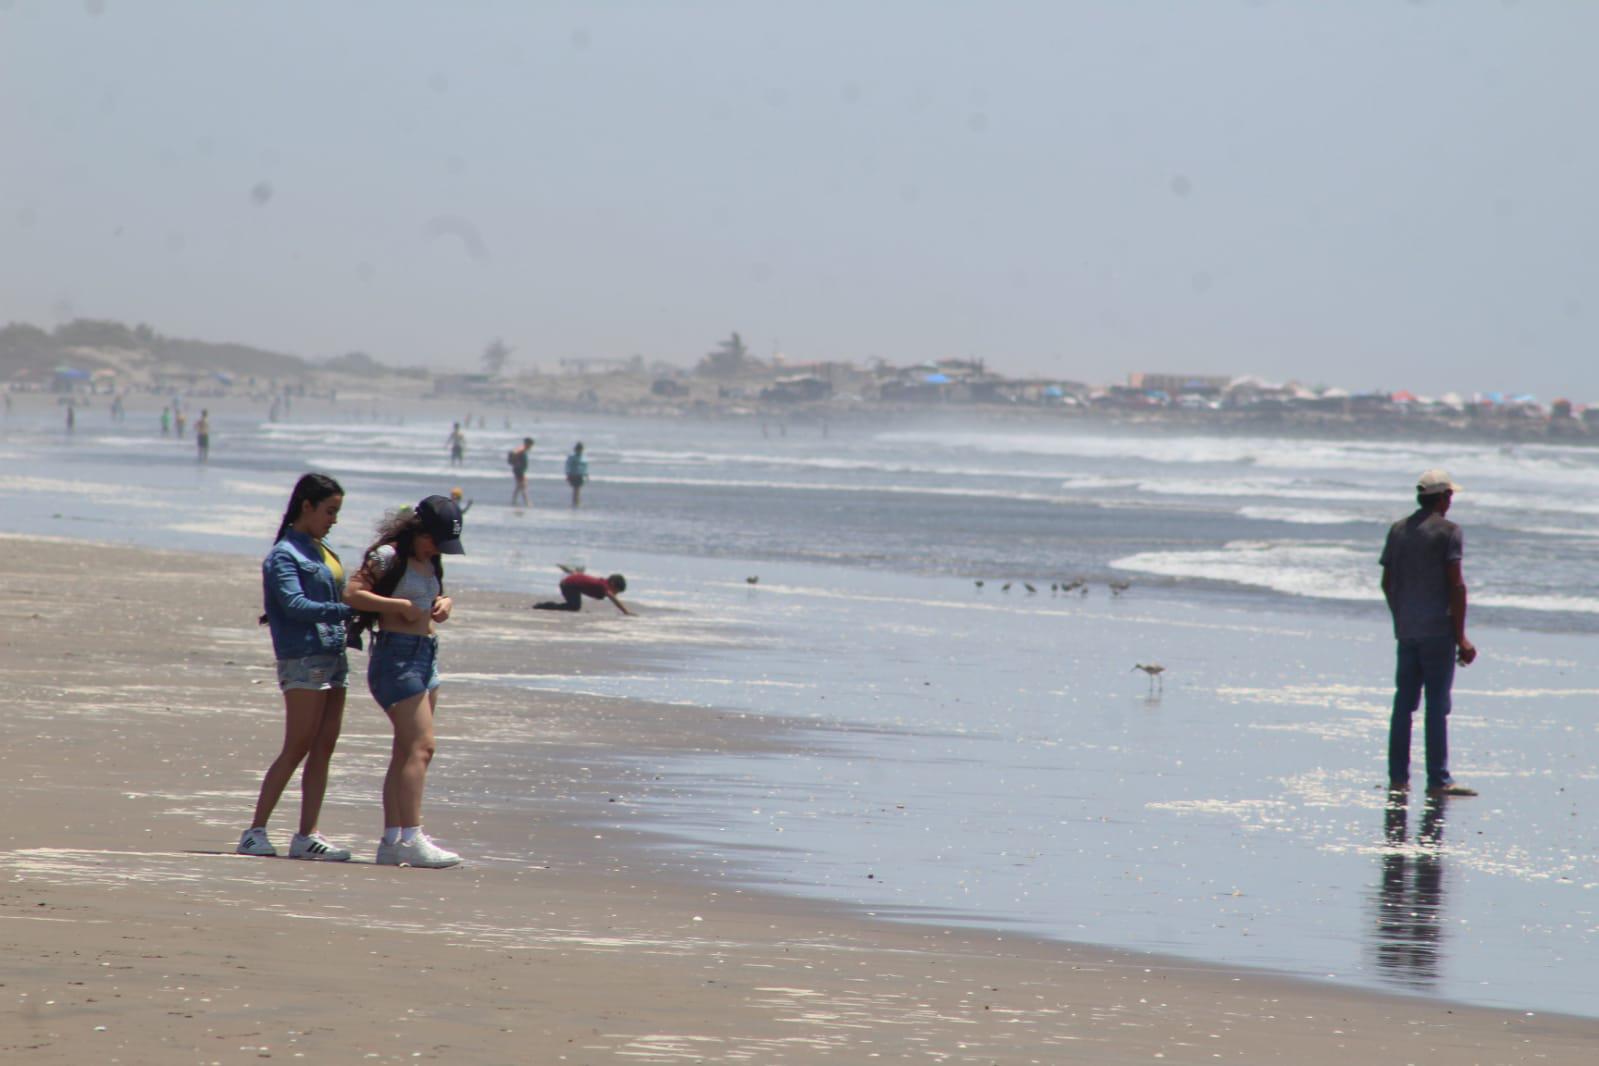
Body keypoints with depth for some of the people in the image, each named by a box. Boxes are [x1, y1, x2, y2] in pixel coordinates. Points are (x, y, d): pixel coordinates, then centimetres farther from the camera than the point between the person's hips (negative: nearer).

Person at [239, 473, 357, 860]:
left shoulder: (322, 551, 18)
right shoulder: (284, 555, -6)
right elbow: (296, 605, -17)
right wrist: (348, 610, -22)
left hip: (333, 655, 8)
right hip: (303, 658, -8)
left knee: (323, 749, 4)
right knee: (296, 750, -7)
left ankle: (307, 835, 5)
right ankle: (255, 832, -2)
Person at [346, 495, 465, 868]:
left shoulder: (430, 562, 15)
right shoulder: (389, 556, -10)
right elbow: (353, 593, -19)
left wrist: (444, 603, 6)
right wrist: (401, 606, -20)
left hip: (426, 655, 9)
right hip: (397, 655, -9)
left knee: (407, 752, 8)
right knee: (420, 746, -17)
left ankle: (391, 840, 9)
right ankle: (411, 838, -21)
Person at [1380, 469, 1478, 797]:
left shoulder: (1398, 530, 11)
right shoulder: (1449, 532, -8)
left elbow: (1387, 582, 14)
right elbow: (1456, 585, -12)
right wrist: (1461, 637, -9)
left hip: (1406, 630, 6)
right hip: (1438, 629, -6)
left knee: (1404, 701, 10)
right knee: (1437, 703, -5)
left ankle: (1398, 775, 11)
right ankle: (1438, 780, -5)